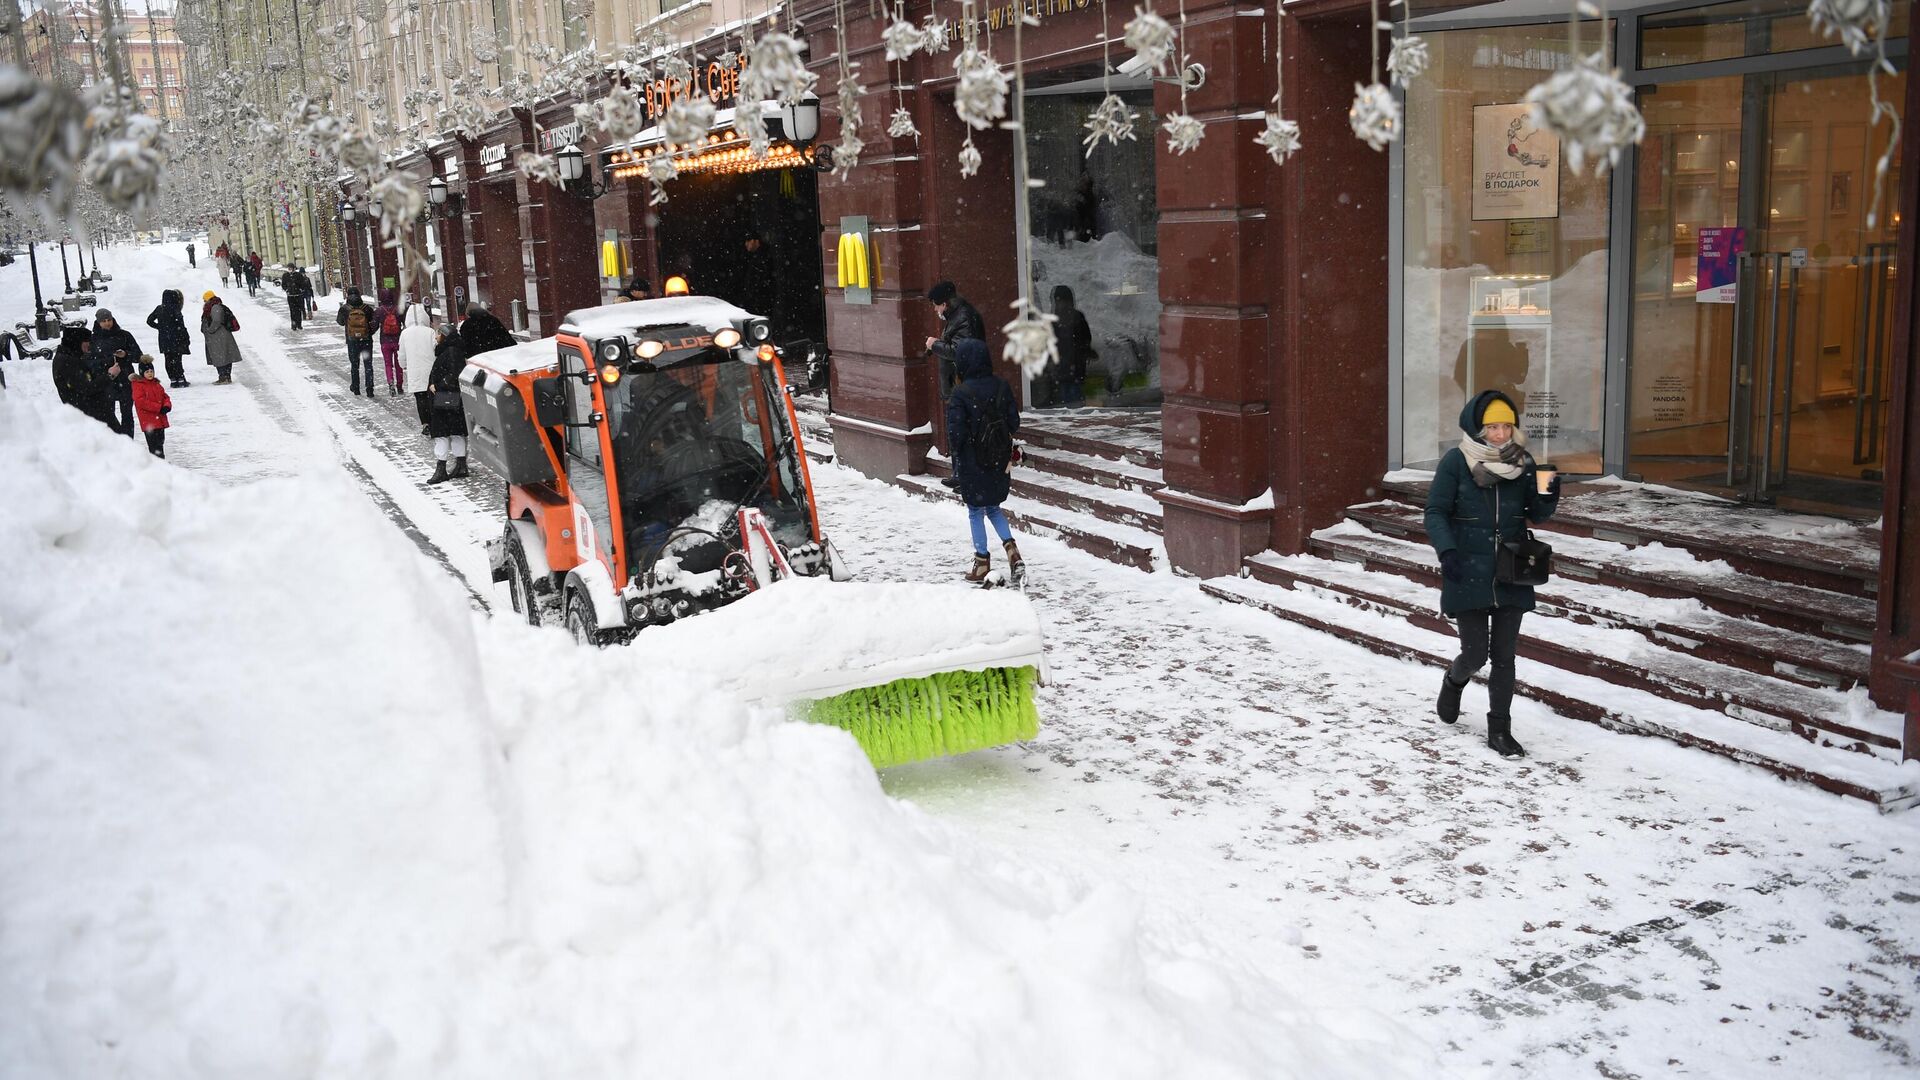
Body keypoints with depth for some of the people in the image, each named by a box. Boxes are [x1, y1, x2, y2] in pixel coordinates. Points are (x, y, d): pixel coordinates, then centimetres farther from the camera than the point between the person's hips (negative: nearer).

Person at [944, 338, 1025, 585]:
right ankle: (1012, 550, 5)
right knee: (994, 508, 22)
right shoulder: (1001, 386, -5)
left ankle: (982, 564, 15)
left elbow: (956, 433, -17)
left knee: (976, 512, 10)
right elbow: (1014, 423, -1)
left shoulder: (961, 394, -19)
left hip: (972, 465, -4)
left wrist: (957, 462, 0)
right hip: (999, 463, 5)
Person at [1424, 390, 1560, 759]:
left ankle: (1499, 729, 19)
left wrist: (1549, 498, -13)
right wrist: (1446, 550, -22)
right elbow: (1436, 511, -7)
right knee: (1475, 653, 1)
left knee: (1504, 655, 7)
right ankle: (1455, 681, 37)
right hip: (1469, 574, -3)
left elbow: (1535, 514, 9)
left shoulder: (1522, 461, 2)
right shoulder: (1456, 462, -8)